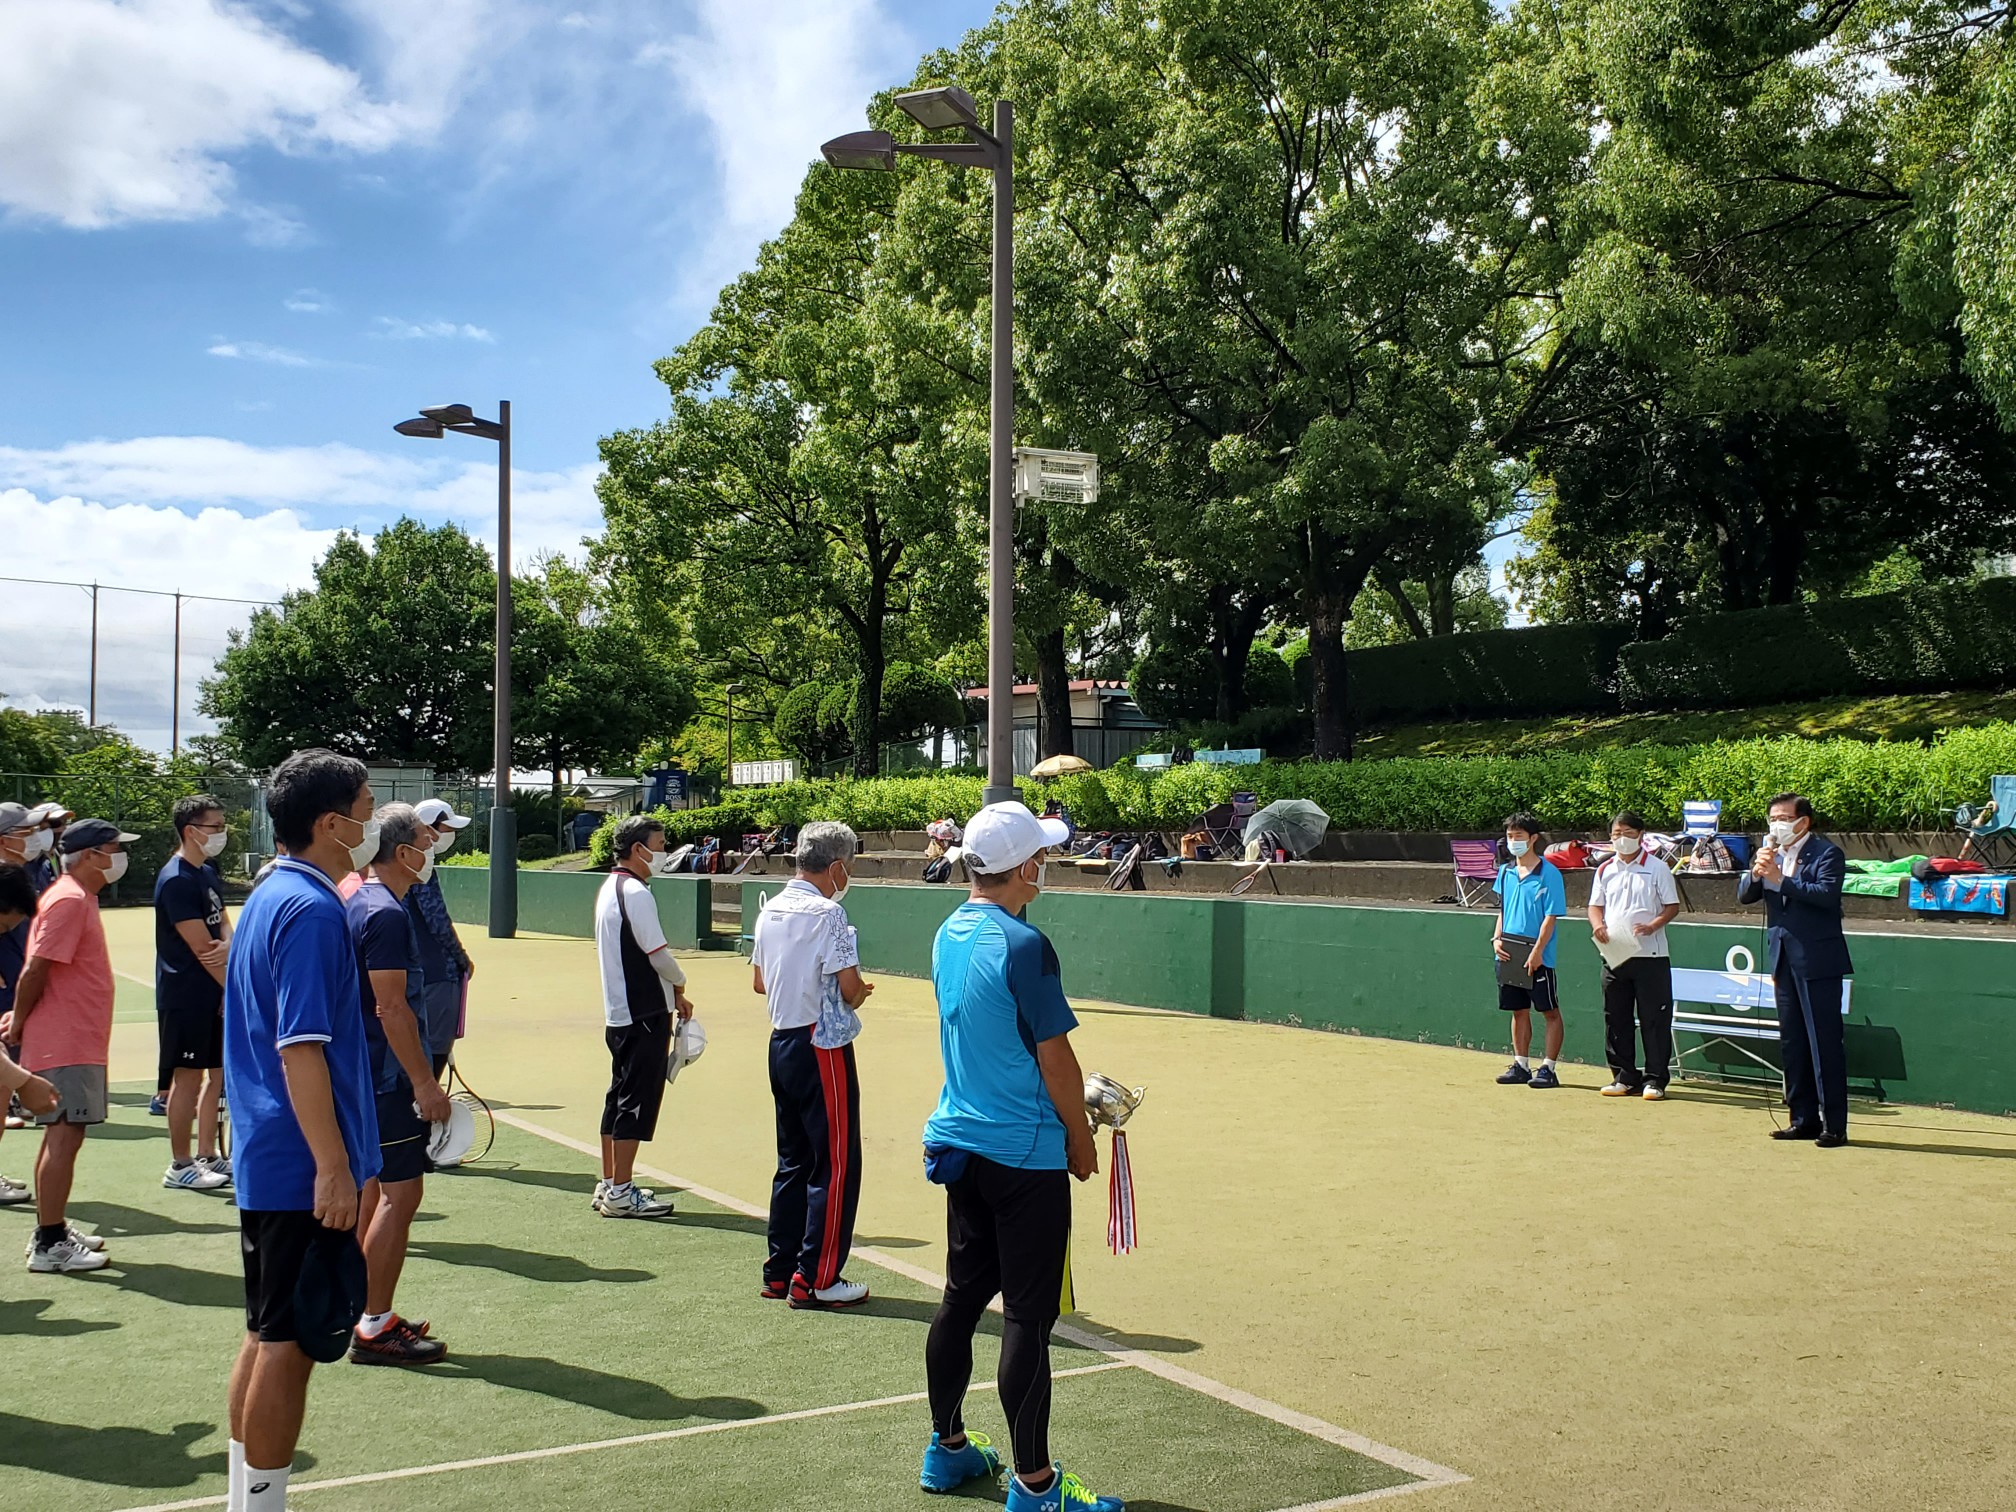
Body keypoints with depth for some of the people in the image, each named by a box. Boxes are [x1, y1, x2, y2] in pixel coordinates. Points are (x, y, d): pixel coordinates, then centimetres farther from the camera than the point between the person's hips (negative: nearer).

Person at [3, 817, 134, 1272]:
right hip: (66, 1043, -10)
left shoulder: (78, 898, 15)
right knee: (64, 1136, -7)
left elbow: (38, 971, 17)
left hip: (74, 1042, 10)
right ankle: (50, 1244, -2)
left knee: (61, 1136, 15)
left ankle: (53, 1231, 23)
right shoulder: (69, 901, -17)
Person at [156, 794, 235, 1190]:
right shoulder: (176, 880, -15)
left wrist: (227, 946, -14)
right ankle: (180, 1166, 8)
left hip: (212, 994, 9)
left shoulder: (209, 874, 13)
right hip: (185, 996, -9)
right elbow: (200, 946, -18)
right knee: (187, 1076, -2)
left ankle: (206, 1156, 22)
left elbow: (223, 924, 10)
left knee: (217, 1073, 13)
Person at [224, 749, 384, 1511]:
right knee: (290, 1344, -1)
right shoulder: (312, 910, -18)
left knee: (268, 1336, 16)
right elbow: (301, 1049, -23)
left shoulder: (267, 897, 12)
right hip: (304, 1170, -10)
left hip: (265, 1163, 10)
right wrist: (333, 1168, -23)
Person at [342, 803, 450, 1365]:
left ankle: (366, 1314, 24)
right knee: (401, 1192, -5)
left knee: (377, 1188, 16)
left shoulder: (358, 902, 13)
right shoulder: (387, 914, -19)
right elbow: (391, 1008, -22)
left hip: (363, 1072, 11)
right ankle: (374, 1328, -1)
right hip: (387, 1079, -11)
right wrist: (424, 1082, -19)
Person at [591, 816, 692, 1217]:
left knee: (620, 1099, 15)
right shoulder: (636, 893, -17)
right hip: (644, 1016, -10)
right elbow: (659, 954, -18)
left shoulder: (609, 889, 14)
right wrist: (679, 987, 1)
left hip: (618, 1014, 10)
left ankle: (609, 1184, 22)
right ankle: (621, 1192, 0)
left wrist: (670, 991, 13)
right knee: (637, 1101, -4)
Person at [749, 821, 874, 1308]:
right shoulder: (827, 913, -16)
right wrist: (859, 993, 2)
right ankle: (816, 1279, 2)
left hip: (781, 1042, 9)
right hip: (823, 1047, -9)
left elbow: (761, 982, 17)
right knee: (836, 1163, -1)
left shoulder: (771, 909, 9)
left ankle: (780, 1271, 22)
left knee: (793, 1159, 16)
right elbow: (851, 987, -19)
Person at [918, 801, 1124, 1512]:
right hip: (1026, 1154, -9)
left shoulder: (949, 934, 6)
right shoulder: (1024, 945, -20)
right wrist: (1081, 1136, -1)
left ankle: (947, 1448, 30)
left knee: (962, 1296, 18)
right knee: (1027, 1316, -1)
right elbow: (1055, 1057, -16)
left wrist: (1072, 1104, 18)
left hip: (959, 1143, 9)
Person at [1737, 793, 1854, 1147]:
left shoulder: (1826, 853, -7)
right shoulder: (1771, 854, 12)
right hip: (1785, 961, 7)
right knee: (1792, 1043, 11)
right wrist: (1757, 871, -10)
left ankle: (1834, 1125, -1)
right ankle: (1804, 1119, 19)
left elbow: (1827, 893, -23)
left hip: (1818, 962, -7)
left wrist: (1780, 879, -23)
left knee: (1825, 1043, -5)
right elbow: (1744, 895, 9)